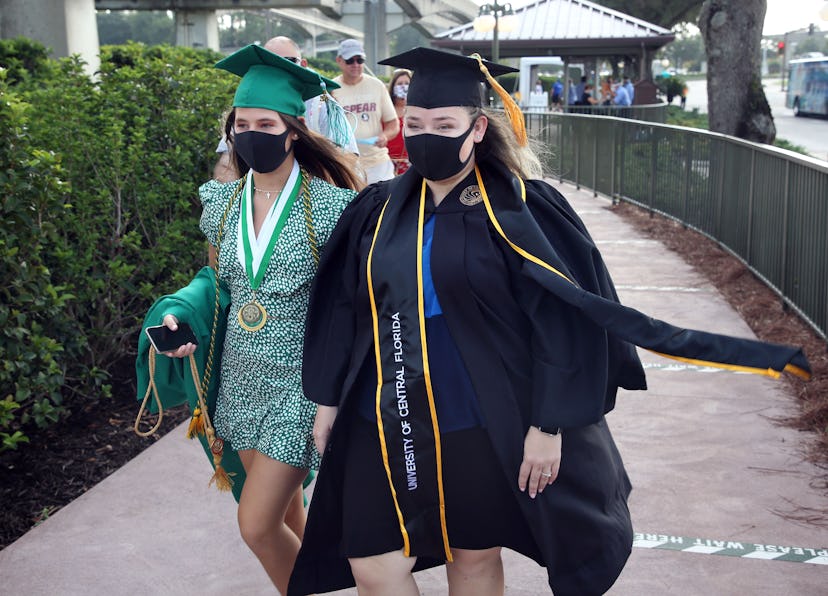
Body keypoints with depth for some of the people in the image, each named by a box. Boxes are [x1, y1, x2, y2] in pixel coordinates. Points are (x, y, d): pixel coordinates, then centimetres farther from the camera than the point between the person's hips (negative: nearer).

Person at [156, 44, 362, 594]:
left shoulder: (329, 206, -15)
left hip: (302, 379, -5)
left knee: (258, 523, -6)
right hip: (244, 377, 5)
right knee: (284, 516, 17)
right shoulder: (222, 202, 2)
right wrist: (183, 321, -2)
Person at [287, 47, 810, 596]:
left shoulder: (515, 210, -11)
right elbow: (344, 308, 9)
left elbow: (563, 321, -13)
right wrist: (329, 399, 10)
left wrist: (548, 425, -14)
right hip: (383, 420, 4)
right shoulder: (381, 210, 3)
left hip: (479, 424, -4)